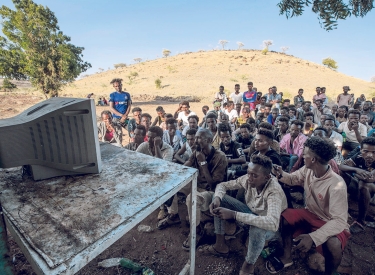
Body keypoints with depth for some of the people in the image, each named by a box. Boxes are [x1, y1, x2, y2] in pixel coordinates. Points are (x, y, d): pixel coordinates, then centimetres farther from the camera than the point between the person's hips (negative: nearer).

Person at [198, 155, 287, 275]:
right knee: (215, 196, -8)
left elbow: (272, 223, -50)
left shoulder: (274, 191, -35)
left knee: (257, 229, -44)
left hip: (268, 227, -5)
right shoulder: (248, 179, -19)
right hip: (250, 213, 6)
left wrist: (234, 214, -49)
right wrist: (217, 198, -32)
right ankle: (220, 246, 0)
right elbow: (223, 185, -8)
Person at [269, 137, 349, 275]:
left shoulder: (337, 185, -32)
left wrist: (313, 237, -43)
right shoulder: (307, 170, -13)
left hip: (332, 224, -6)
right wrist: (281, 175, -16)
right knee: (285, 215, -13)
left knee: (333, 244, -35)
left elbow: (339, 220, -33)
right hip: (310, 214, 6)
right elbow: (292, 179, 8)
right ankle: (287, 257, 8)